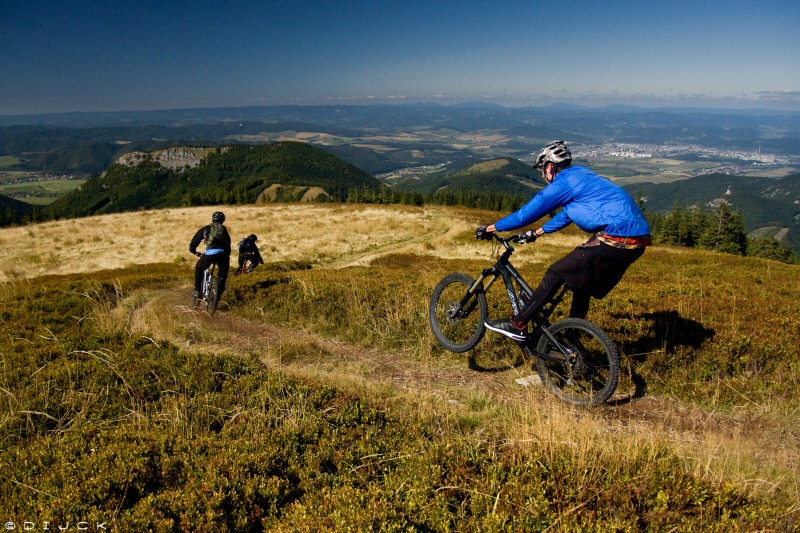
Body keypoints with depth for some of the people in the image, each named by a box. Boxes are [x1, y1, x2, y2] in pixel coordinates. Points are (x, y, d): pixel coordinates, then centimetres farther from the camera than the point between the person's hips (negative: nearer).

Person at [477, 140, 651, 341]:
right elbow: (567, 214, 35)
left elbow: (527, 213, -5)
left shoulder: (564, 182, -7)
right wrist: (537, 233, 43)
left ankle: (517, 325, 2)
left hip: (616, 239, -9)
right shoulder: (580, 176, 22)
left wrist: (489, 228, 5)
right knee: (583, 284, 21)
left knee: (556, 274, -4)